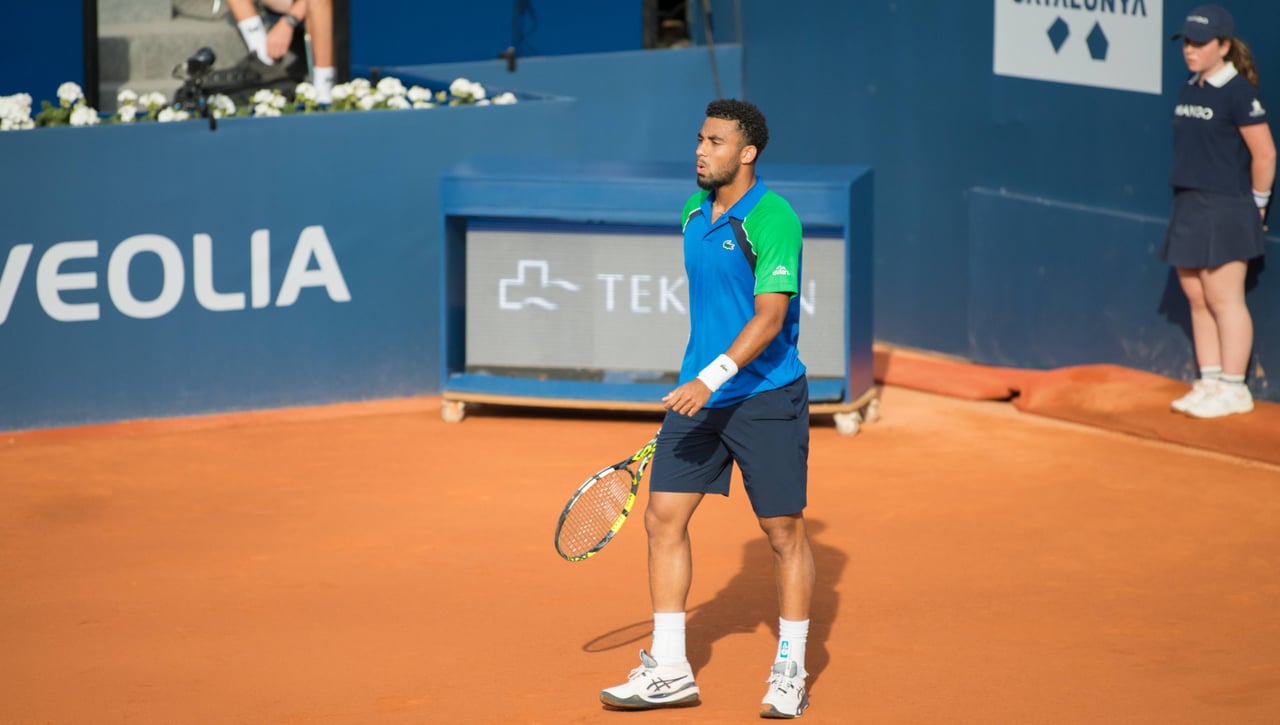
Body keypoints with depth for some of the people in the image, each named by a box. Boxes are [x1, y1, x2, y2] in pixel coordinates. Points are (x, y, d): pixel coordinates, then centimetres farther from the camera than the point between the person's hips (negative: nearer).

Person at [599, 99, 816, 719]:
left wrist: (712, 378, -30)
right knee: (663, 517, 0)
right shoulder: (695, 215, 10)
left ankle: (789, 673, 13)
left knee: (784, 531, 1)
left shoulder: (772, 219, -15)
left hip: (766, 396, -7)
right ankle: (668, 671, 5)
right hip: (699, 393, 7)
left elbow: (770, 316, -22)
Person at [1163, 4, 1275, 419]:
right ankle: (1209, 382, 17)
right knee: (1197, 299, 10)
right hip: (1187, 207, 8)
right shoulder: (1189, 91, 12)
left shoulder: (1237, 92, -12)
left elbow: (1265, 154, -12)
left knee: (1224, 299, -6)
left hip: (1225, 210, -8)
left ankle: (1234, 389, -2)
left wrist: (1257, 204, -5)